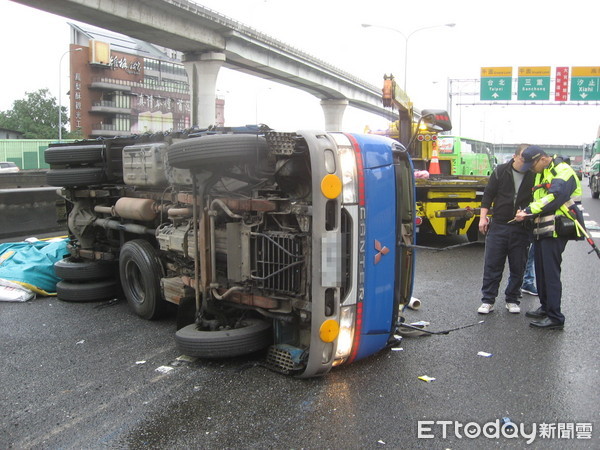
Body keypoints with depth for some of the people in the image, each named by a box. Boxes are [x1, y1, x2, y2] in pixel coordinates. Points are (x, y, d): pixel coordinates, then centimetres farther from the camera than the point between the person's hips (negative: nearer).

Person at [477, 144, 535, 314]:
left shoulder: (534, 176, 0)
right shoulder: (501, 171, 2)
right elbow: (488, 194, 4)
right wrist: (483, 217, -2)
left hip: (522, 230, 1)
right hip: (498, 226, 0)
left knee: (518, 267, 8)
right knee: (492, 265, 2)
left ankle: (512, 300, 23)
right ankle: (488, 300, 11)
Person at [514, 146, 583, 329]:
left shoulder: (562, 171, -12)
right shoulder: (541, 174, 17)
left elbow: (553, 198, -25)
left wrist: (528, 211, -23)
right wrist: (527, 213, 6)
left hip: (555, 230, -9)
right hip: (541, 230, 9)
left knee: (551, 273, -8)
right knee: (541, 271, 15)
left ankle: (555, 318, -2)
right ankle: (545, 308, 28)